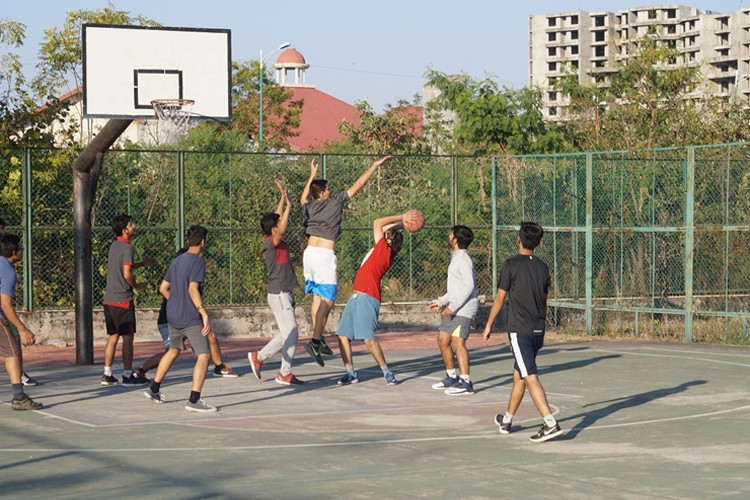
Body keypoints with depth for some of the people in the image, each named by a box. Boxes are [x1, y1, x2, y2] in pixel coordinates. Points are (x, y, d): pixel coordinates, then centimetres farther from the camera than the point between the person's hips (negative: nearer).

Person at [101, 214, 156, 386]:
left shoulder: (114, 246, 14)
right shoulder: (127, 248, -13)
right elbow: (127, 274, -21)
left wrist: (142, 263, 30)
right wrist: (137, 286, -4)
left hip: (109, 299, 8)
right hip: (123, 300, -8)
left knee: (113, 337, 12)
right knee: (128, 337, -2)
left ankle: (107, 374, 13)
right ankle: (127, 375, 0)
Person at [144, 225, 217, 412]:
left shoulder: (176, 261, 13)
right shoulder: (197, 262, -12)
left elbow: (163, 288, 18)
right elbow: (193, 289, -23)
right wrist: (204, 313, -25)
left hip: (173, 317, 9)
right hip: (191, 319, -9)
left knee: (173, 350, 27)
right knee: (204, 355, -8)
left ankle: (154, 389, 36)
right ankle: (194, 400, -18)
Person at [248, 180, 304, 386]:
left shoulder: (275, 241, 8)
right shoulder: (270, 243, -16)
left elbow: (277, 217, 21)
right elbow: (282, 230, -35)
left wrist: (283, 197, 18)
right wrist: (288, 206, -30)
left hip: (283, 294, 10)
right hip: (279, 294, -10)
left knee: (286, 333, 15)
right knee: (291, 334, -6)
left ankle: (259, 356, 20)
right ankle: (285, 374, 0)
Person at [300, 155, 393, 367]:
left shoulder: (309, 206, 11)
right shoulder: (334, 202, -4)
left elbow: (303, 198, 38)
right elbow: (357, 185, 0)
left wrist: (312, 176, 45)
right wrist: (375, 166, 8)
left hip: (309, 253, 7)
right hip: (325, 254, -7)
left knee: (317, 298, 15)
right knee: (327, 301, -8)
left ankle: (319, 339, 18)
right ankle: (315, 341, -19)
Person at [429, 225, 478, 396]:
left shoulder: (463, 259, -13)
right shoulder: (455, 258, 19)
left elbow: (469, 286, -21)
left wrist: (453, 306, -22)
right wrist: (440, 302, 22)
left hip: (464, 309, -10)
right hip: (453, 308, 10)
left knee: (458, 342, -16)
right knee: (443, 340, 13)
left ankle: (465, 382, -17)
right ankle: (451, 378, 25)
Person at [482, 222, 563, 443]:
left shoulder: (511, 265, -9)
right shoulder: (542, 267, 8)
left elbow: (500, 299, -5)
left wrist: (489, 325, 6)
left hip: (519, 331, -7)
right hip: (537, 330, 7)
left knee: (530, 377, -12)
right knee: (518, 374, 19)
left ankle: (550, 423, -22)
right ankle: (507, 420, 31)